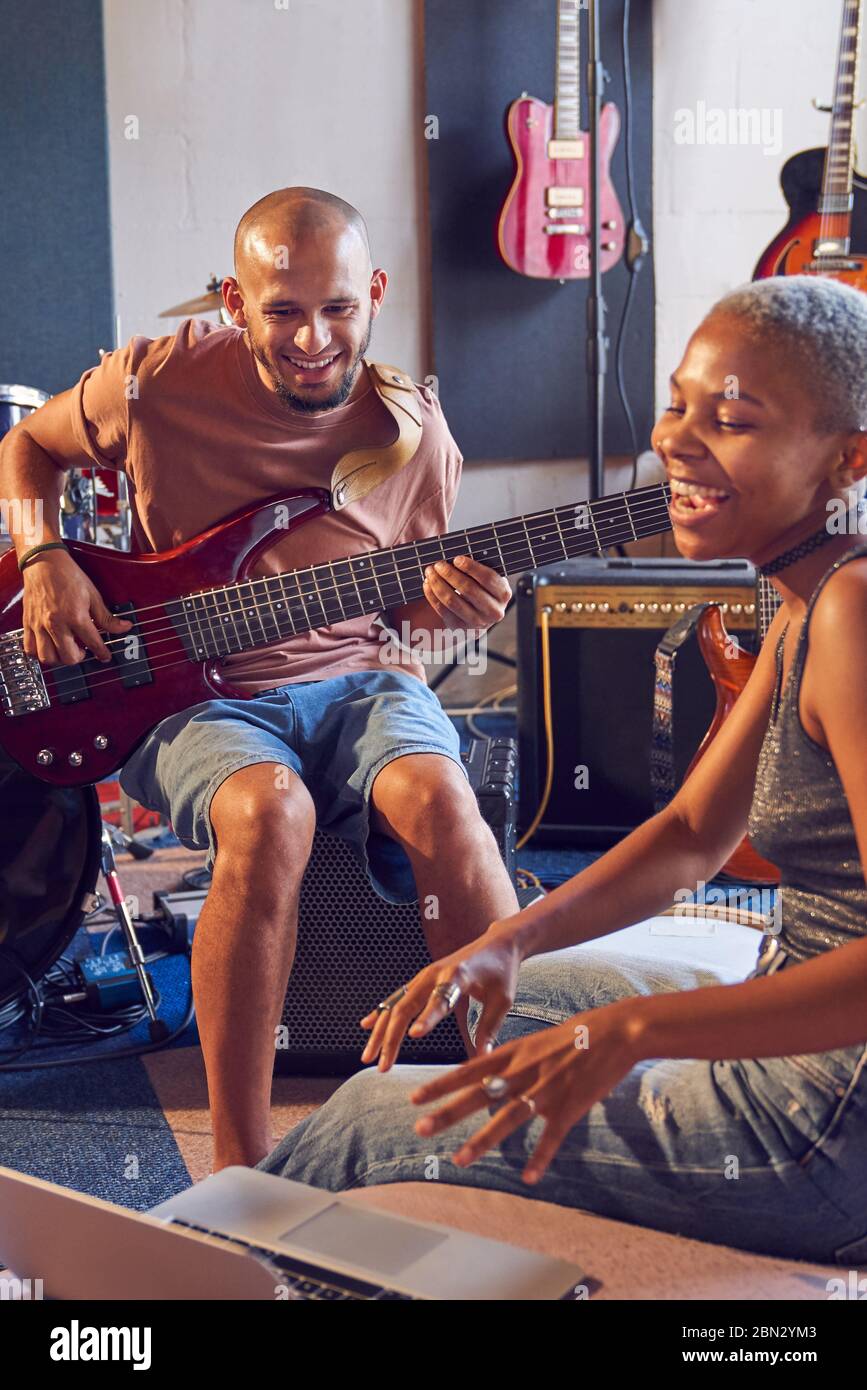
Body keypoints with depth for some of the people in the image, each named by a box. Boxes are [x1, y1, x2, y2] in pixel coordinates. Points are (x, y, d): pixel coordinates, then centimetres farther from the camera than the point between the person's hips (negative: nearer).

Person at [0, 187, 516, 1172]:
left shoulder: (414, 433, 0)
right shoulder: (158, 380, -5)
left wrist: (449, 604, -12)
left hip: (356, 676, 2)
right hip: (191, 690, -1)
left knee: (435, 794, -33)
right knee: (269, 811, -36)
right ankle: (240, 1164, -27)